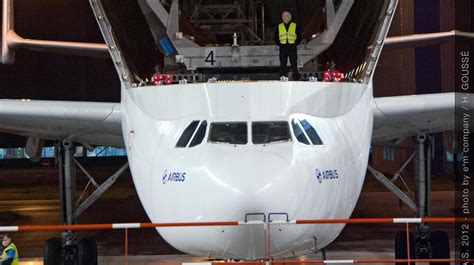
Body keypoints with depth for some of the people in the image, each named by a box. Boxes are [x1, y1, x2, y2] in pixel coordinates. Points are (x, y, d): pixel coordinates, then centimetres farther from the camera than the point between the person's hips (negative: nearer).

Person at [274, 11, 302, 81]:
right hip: (283, 48, 1)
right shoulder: (279, 27, 13)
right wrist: (280, 44, 1)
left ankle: (296, 79, -1)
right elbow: (276, 38, 16)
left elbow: (299, 37, 9)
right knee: (282, 65, 0)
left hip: (292, 48, -1)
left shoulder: (295, 26, 8)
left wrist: (295, 44, -5)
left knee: (294, 65, -3)